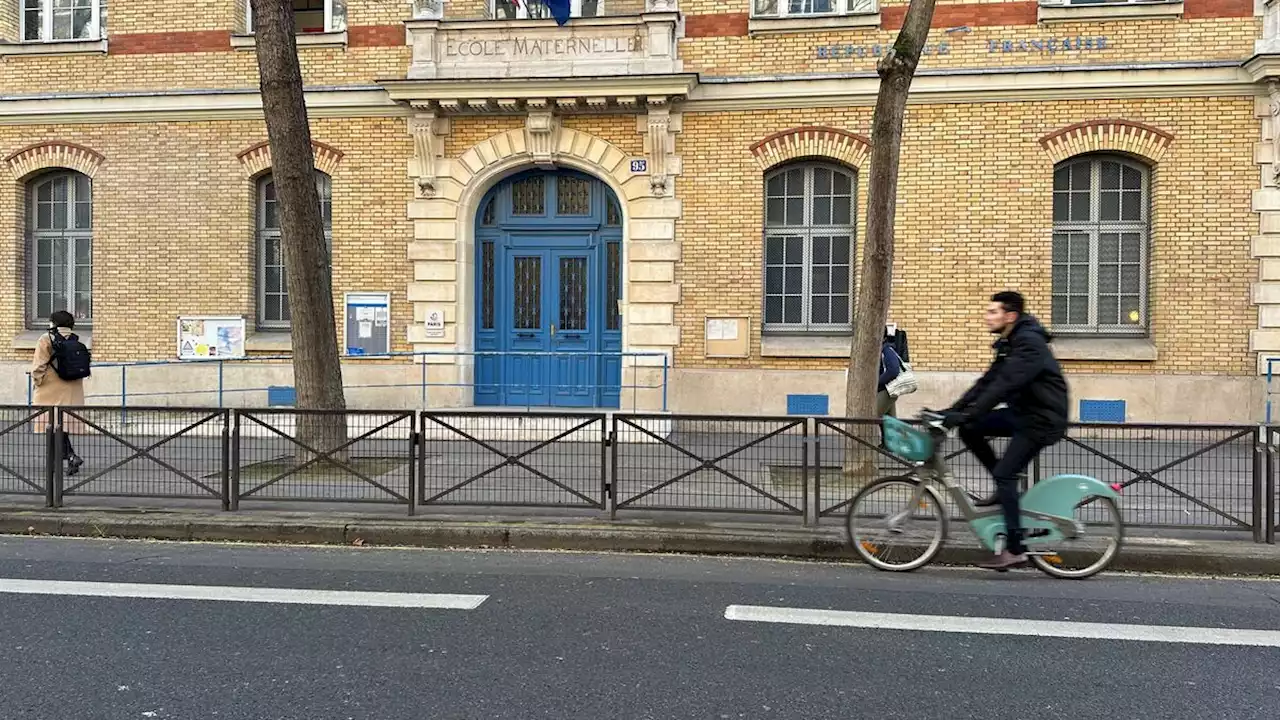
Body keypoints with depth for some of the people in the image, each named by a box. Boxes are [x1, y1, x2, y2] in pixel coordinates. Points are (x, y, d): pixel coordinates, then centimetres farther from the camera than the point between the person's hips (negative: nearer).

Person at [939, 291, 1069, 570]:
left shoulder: (1029, 343, -20)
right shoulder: (1008, 344, 12)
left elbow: (1004, 386, -29)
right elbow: (986, 382, 10)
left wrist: (966, 416, -32)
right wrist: (952, 411, 1)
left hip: (1042, 420, -9)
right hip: (1022, 413, 9)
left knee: (1004, 474, -14)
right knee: (969, 430, -3)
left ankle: (1015, 549, -8)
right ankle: (1004, 486, 9)